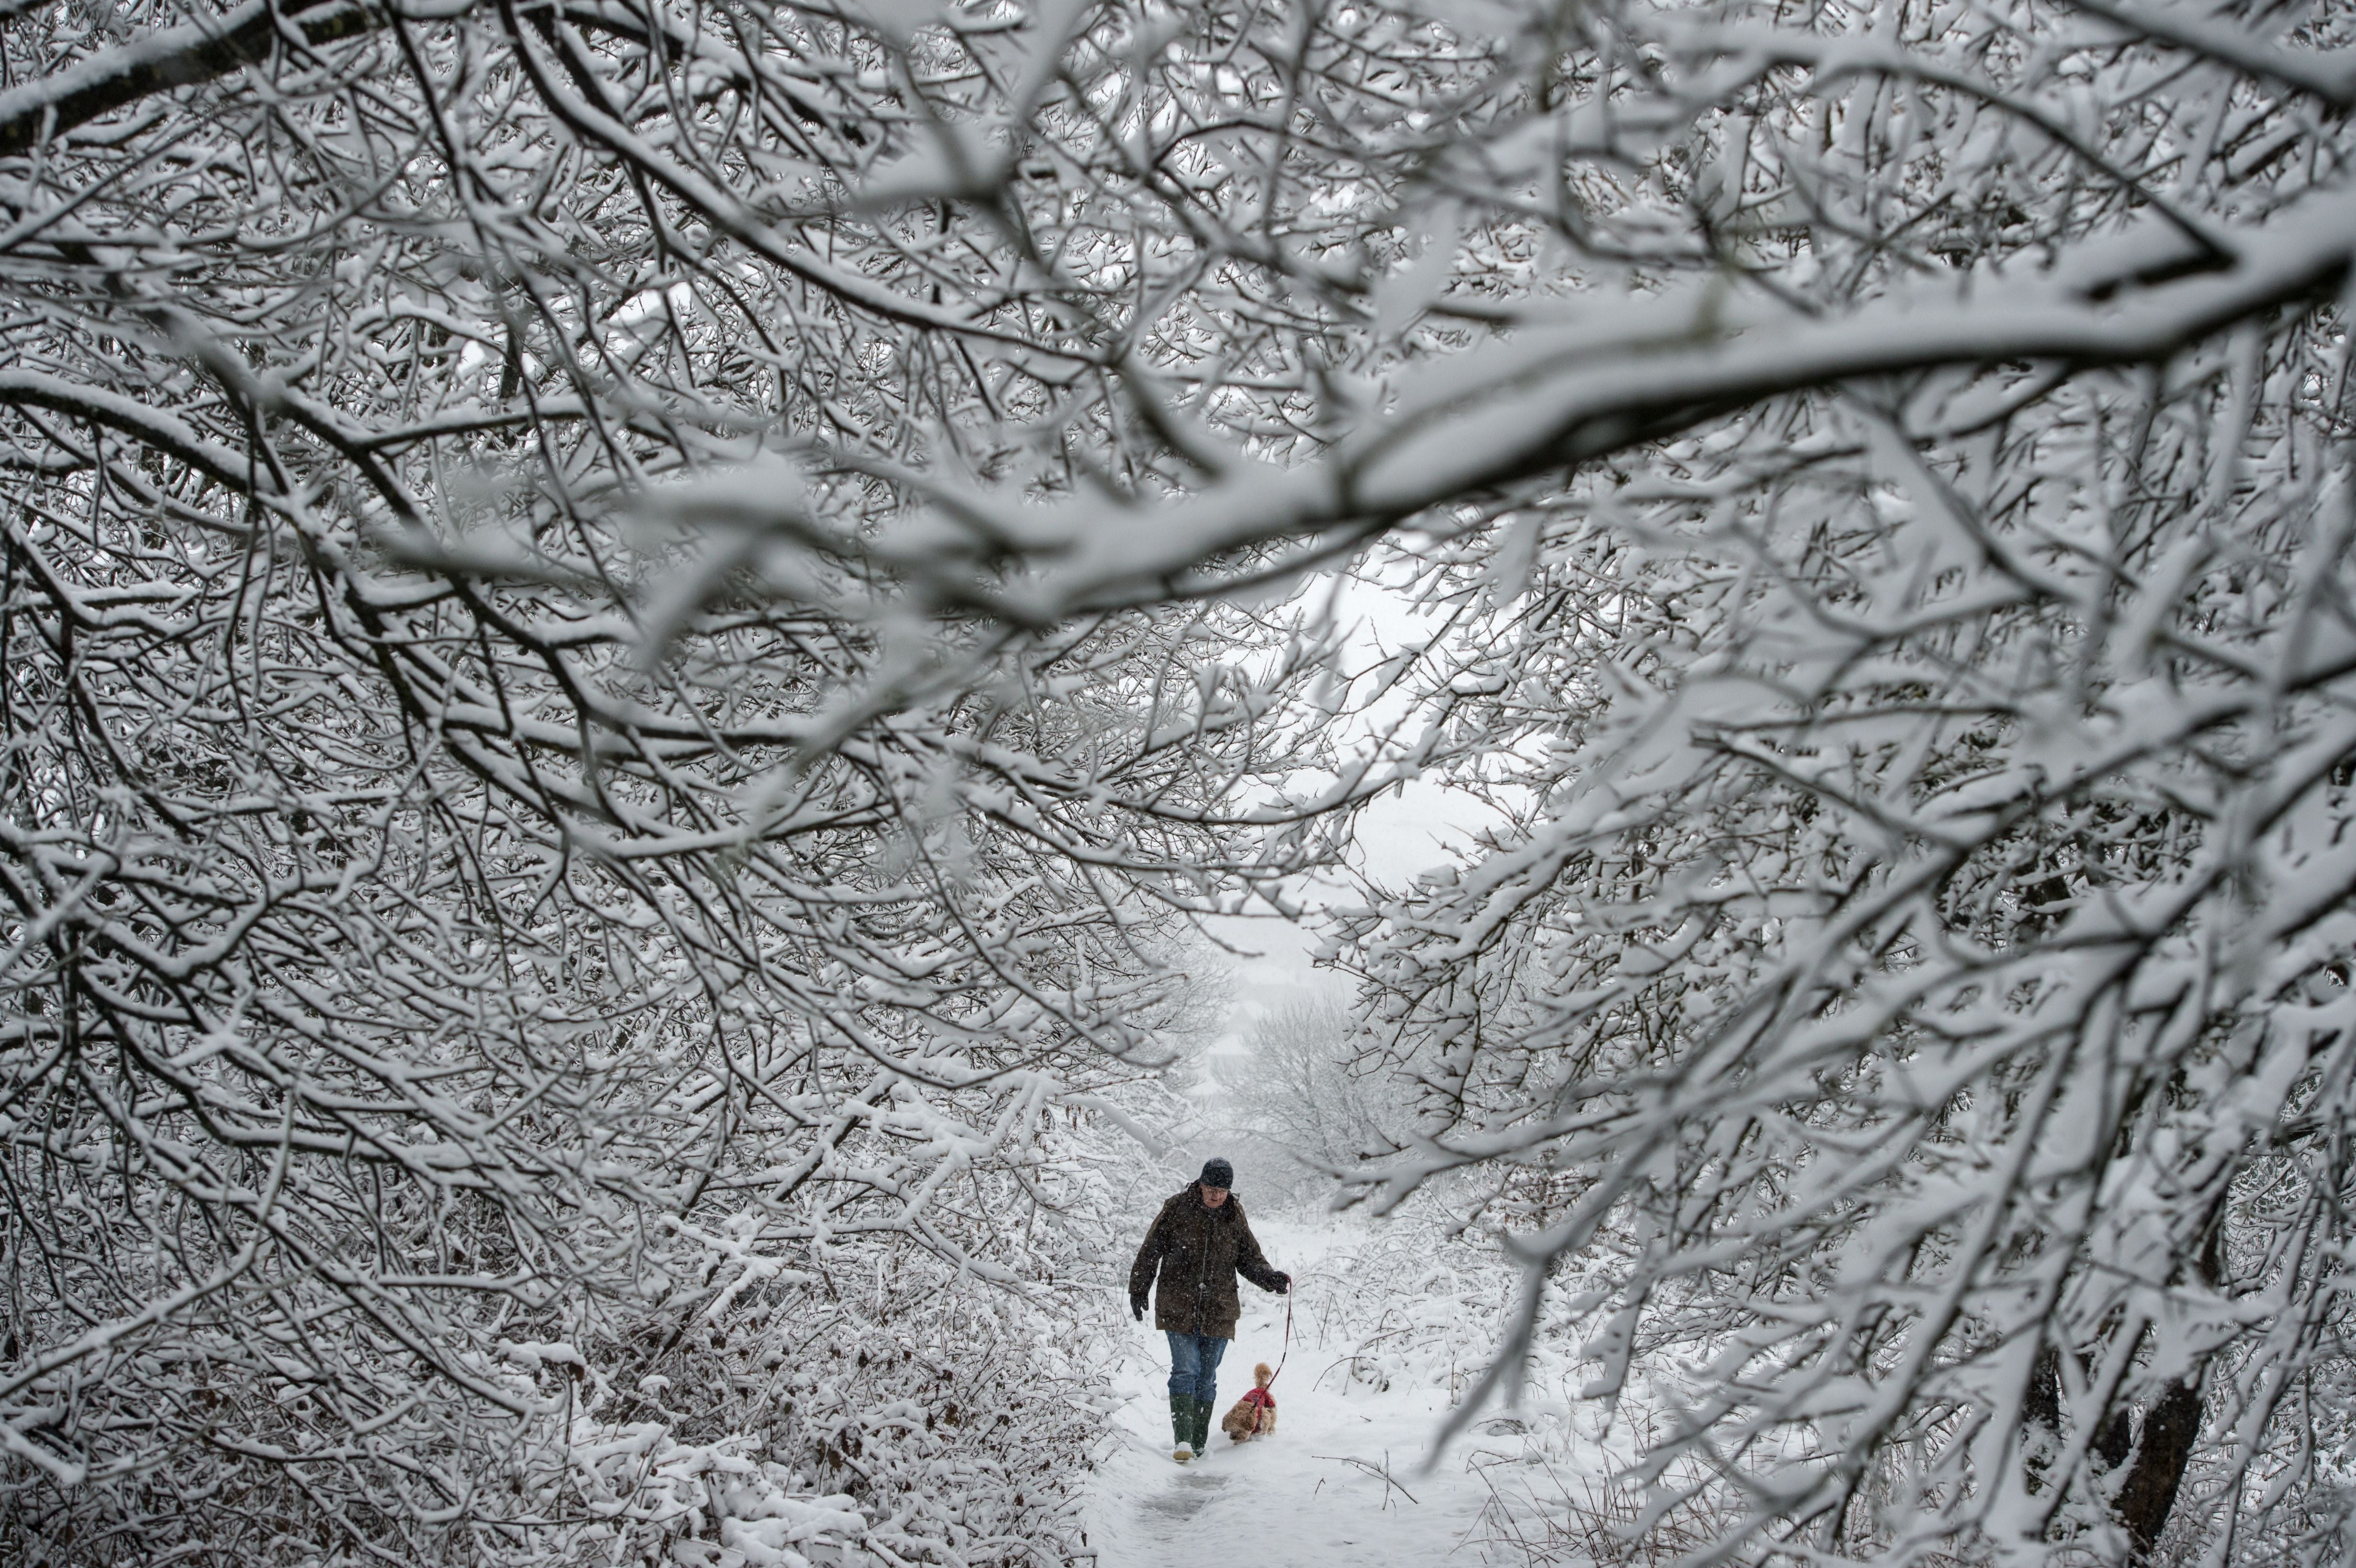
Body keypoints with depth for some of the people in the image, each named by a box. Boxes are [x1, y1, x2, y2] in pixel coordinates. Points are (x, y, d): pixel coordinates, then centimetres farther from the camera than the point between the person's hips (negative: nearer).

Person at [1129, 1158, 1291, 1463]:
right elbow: (1150, 1252, 4)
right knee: (1186, 1370, -13)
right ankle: (1183, 1441, -17)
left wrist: (1271, 1278, -8)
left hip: (1219, 1311, 3)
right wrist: (1138, 1291, 5)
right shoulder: (1177, 1210, -3)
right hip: (1179, 1308, -3)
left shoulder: (1235, 1217, 6)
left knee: (1207, 1378, 7)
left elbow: (1249, 1259, 11)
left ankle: (1199, 1443, 15)